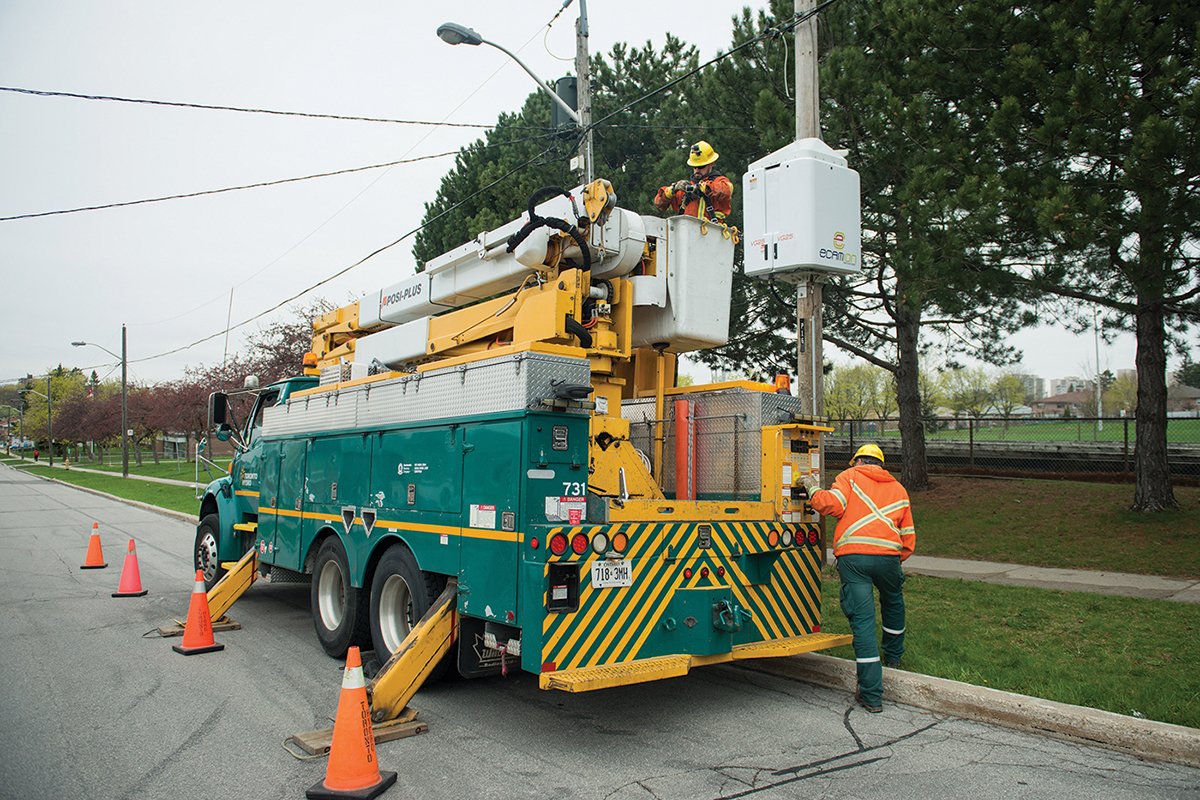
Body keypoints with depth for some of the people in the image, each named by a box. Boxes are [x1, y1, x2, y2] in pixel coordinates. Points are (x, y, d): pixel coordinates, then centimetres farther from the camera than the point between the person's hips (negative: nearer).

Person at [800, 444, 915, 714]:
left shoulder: (850, 477, 11)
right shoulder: (898, 489, 23)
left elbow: (832, 504, -6)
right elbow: (908, 538, 23)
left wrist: (813, 490, 10)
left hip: (852, 554, -4)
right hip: (887, 554, 4)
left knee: (863, 620, -3)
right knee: (893, 603, 32)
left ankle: (872, 695, -2)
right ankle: (893, 656, 53)